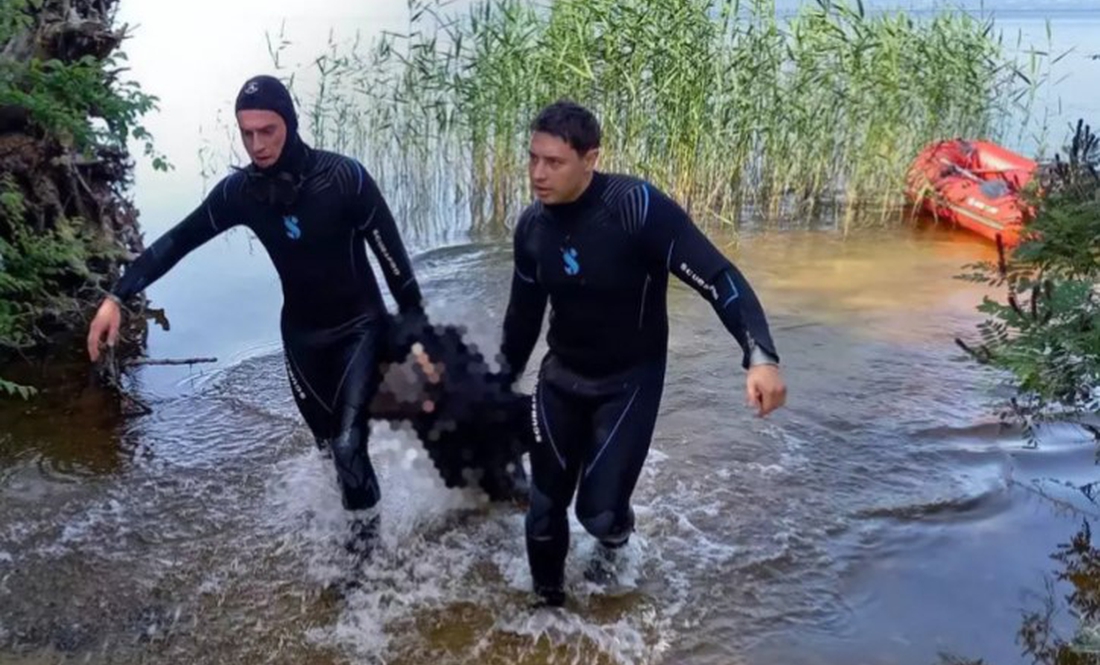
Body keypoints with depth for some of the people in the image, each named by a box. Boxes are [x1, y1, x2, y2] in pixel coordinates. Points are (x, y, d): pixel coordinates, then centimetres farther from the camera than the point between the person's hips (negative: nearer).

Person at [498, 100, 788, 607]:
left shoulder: (637, 207, -24)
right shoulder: (531, 226, -6)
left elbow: (718, 277, -26)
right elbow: (523, 314, 9)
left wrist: (761, 356, -39)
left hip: (630, 381, -4)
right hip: (561, 377, 5)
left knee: (599, 510, -7)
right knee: (544, 507, 7)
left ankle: (613, 539, 32)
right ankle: (548, 601, 34)